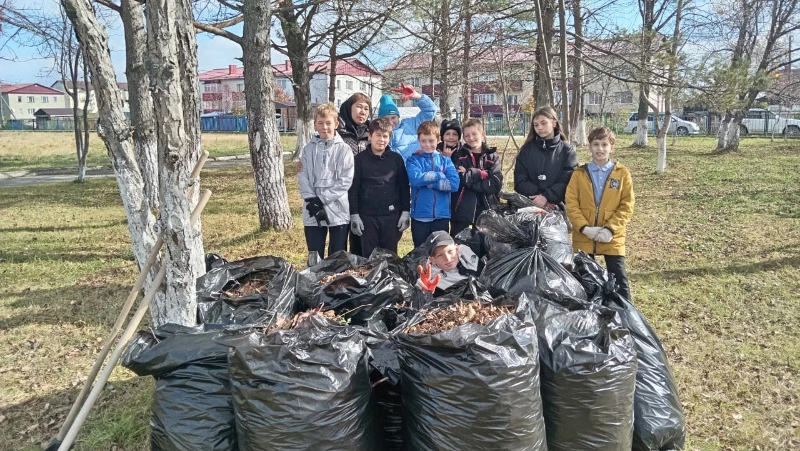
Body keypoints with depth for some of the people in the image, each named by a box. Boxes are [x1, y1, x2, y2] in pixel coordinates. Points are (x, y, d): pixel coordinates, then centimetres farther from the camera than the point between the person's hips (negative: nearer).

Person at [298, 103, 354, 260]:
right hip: (313, 213, 2)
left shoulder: (344, 149, -1)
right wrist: (312, 200, -12)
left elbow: (345, 180, -8)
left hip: (338, 211, -2)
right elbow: (302, 177, 2)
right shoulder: (308, 149, 8)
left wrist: (322, 199, -13)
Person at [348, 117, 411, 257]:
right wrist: (354, 215, -5)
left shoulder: (396, 158, 4)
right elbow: (353, 189, 0)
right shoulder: (360, 159, 1)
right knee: (369, 256, 6)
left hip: (392, 215, 1)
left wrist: (406, 212, 1)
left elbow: (404, 187, 6)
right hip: (367, 216, -1)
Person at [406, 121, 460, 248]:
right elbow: (416, 179, -18)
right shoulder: (413, 160, 3)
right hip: (420, 216, -1)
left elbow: (454, 184, -9)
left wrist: (427, 181, -12)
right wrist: (440, 175, -11)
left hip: (442, 215, 1)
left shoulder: (445, 161, 7)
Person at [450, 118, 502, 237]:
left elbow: (496, 184, -8)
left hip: (486, 210, 1)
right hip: (461, 212, -1)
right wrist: (481, 173, -10)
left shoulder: (492, 157, 6)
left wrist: (468, 179, -11)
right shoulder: (458, 156, 5)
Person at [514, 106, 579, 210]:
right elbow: (520, 181, 1)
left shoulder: (567, 151, 5)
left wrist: (546, 197, -19)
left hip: (557, 208, -1)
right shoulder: (526, 150, 10)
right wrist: (537, 197, -13)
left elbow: (567, 182, -6)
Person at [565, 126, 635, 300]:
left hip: (612, 238, -1)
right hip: (583, 237, 1)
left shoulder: (622, 173, 2)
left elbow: (627, 206, -3)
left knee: (619, 279, 4)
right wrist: (584, 227, -15)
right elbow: (571, 204, -3)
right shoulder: (579, 174, 4)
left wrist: (610, 229, -14)